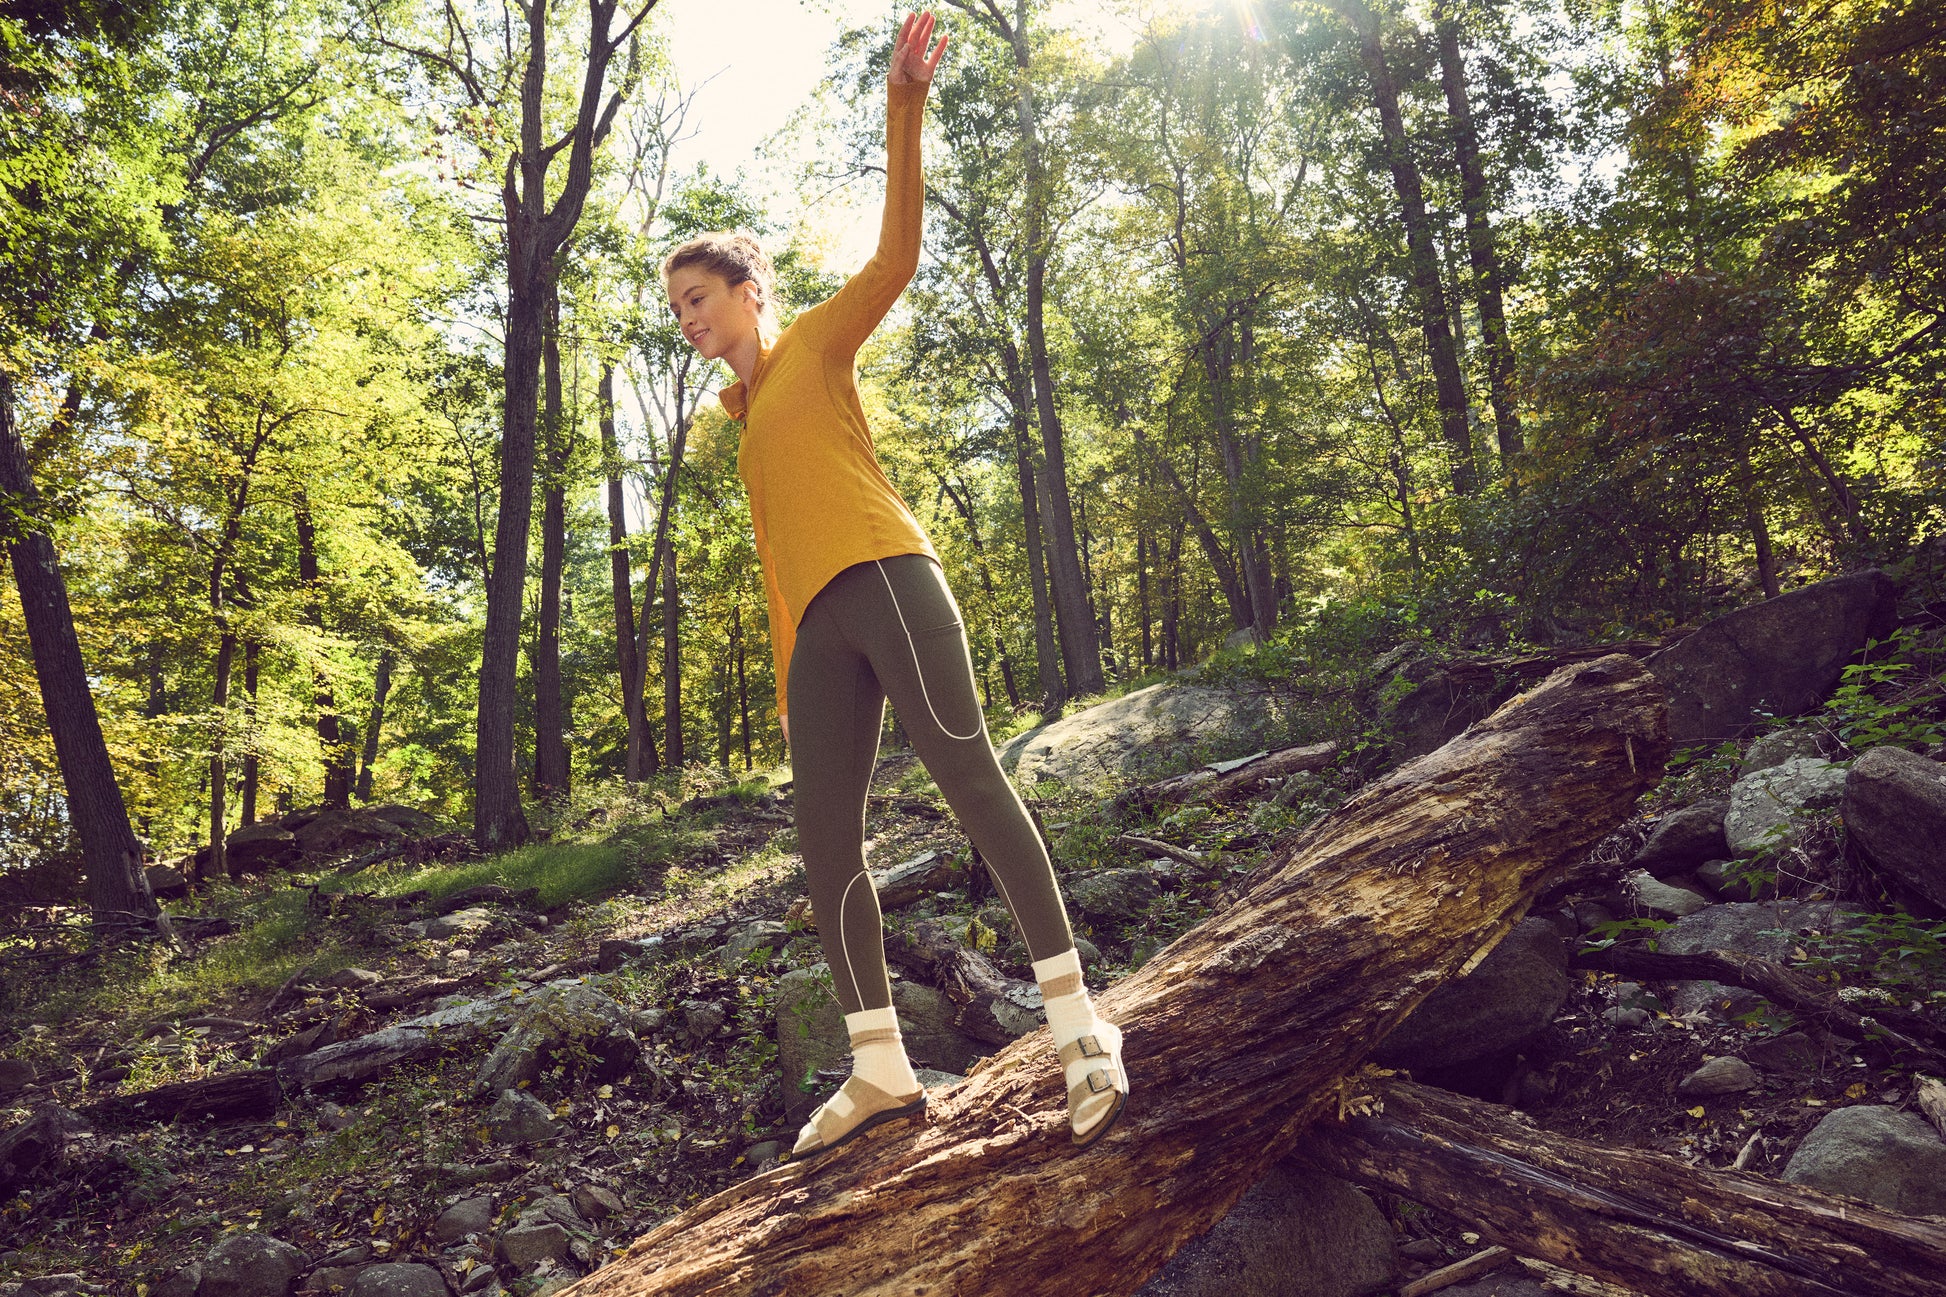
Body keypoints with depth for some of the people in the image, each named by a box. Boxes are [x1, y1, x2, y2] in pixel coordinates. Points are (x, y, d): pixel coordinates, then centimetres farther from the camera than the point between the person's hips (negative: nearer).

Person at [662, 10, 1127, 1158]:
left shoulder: (819, 343, 13)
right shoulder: (742, 413, 29)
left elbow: (897, 259, -2)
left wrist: (903, 115, -11)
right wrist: (788, 666, 17)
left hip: (884, 579, -7)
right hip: (813, 629, 7)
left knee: (971, 777, -14)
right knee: (826, 840, -2)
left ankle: (1079, 1027, -12)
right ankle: (882, 1070, 2)